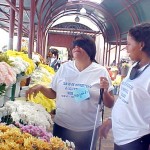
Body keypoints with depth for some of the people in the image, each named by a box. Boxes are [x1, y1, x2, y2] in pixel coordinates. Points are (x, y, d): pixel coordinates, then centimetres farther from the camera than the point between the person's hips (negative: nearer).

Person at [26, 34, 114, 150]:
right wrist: (41, 88, -7)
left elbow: (110, 104, -3)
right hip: (61, 126, 3)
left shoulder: (100, 71, -6)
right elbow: (54, 94, 10)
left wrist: (105, 91, -21)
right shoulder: (64, 67, 1)